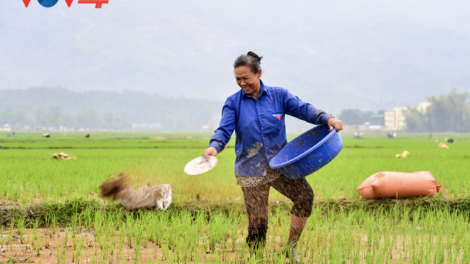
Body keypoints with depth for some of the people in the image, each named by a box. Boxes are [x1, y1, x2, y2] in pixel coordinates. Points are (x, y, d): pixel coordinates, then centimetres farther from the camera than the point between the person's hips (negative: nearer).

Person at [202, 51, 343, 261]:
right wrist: (214, 146, -33)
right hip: (251, 171, -1)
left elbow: (303, 109, -4)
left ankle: (290, 248, -4)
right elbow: (224, 130, -11)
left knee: (304, 195, -20)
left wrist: (327, 119, -22)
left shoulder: (278, 95, 2)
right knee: (257, 222, -3)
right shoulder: (233, 103, -1)